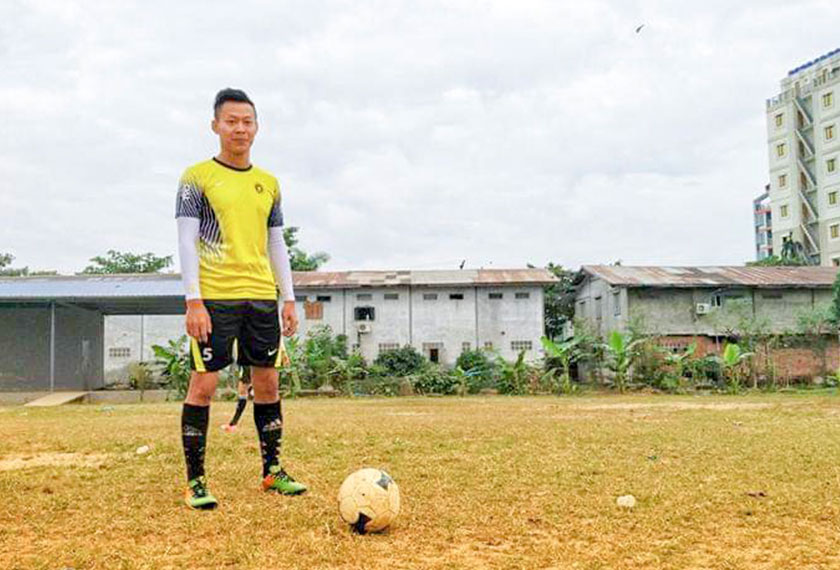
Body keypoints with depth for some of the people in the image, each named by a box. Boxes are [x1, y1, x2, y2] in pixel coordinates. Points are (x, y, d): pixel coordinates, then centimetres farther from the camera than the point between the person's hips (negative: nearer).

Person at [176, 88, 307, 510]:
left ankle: (273, 472, 20)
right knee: (203, 383, -5)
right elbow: (187, 241, -5)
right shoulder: (197, 177, 0)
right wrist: (193, 301, -13)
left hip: (262, 297, 5)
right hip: (214, 298, -5)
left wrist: (289, 298, 11)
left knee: (267, 382, 8)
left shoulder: (269, 184, 15)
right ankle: (195, 481, 6)